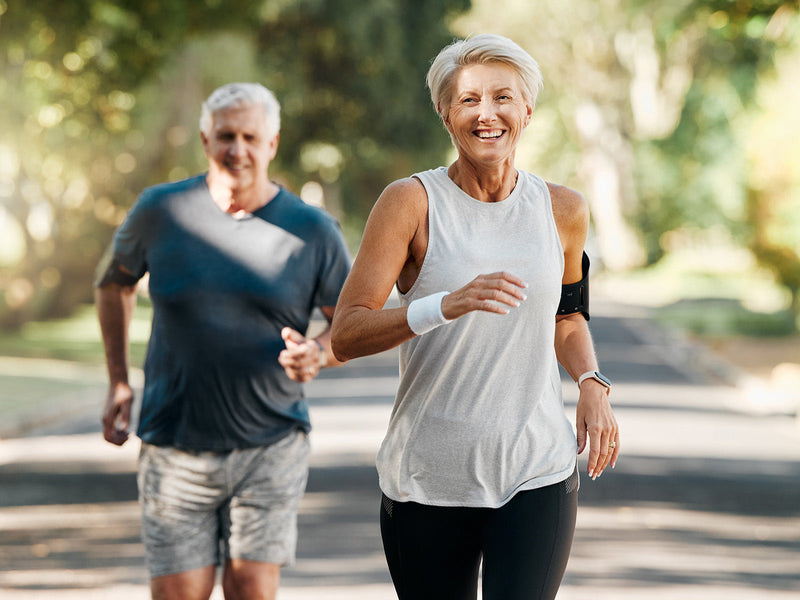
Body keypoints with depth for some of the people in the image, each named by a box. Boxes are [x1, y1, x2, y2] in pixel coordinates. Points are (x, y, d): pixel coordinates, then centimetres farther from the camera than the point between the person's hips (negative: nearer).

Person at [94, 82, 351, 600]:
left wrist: (318, 355, -17)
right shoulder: (161, 211, -1)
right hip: (176, 450, 1)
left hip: (271, 447, -1)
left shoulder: (312, 231, -3)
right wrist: (118, 382, 12)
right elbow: (115, 281, 17)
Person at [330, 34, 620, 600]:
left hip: (538, 474, 1)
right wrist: (446, 306, -29)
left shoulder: (562, 210, 5)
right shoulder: (411, 202, -6)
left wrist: (592, 384, 4)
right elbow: (345, 336, -14)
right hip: (427, 482, -1)